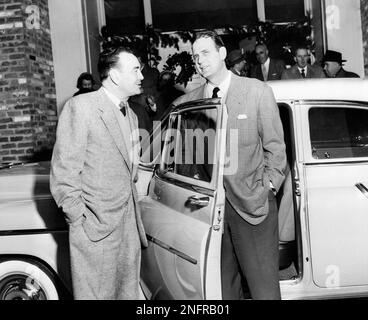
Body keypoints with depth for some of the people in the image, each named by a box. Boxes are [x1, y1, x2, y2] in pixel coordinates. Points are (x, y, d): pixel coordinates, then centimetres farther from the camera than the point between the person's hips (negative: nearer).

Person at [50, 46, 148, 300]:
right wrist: (80, 221, -14)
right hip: (96, 231, -7)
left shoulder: (130, 115, 13)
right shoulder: (81, 106, -10)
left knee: (129, 293, 15)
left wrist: (134, 212, 10)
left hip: (129, 227, 7)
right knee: (97, 294, 4)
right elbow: (64, 172, -12)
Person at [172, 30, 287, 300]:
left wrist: (267, 188, -4)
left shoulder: (258, 91, 1)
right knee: (223, 282, 14)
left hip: (252, 203, -2)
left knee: (263, 284, 3)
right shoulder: (188, 102, 6)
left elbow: (275, 146, 3)